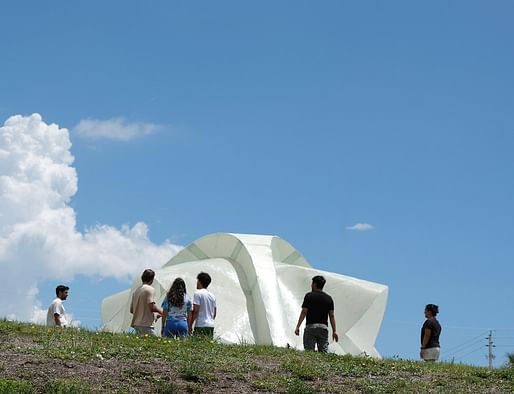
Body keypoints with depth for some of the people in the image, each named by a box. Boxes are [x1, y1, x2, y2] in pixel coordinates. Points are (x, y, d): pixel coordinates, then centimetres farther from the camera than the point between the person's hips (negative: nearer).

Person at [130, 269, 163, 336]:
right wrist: (160, 311, 2)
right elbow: (152, 307, -16)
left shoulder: (136, 290, 16)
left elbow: (131, 310, 18)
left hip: (136, 324, 8)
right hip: (146, 325, -8)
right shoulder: (150, 289, -8)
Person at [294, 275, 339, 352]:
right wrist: (334, 331, 9)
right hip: (323, 327, 4)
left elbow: (304, 312, -6)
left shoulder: (309, 296, -1)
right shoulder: (328, 298, 10)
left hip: (311, 326, -4)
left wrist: (297, 327, -5)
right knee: (324, 352, 3)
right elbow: (331, 316, 7)